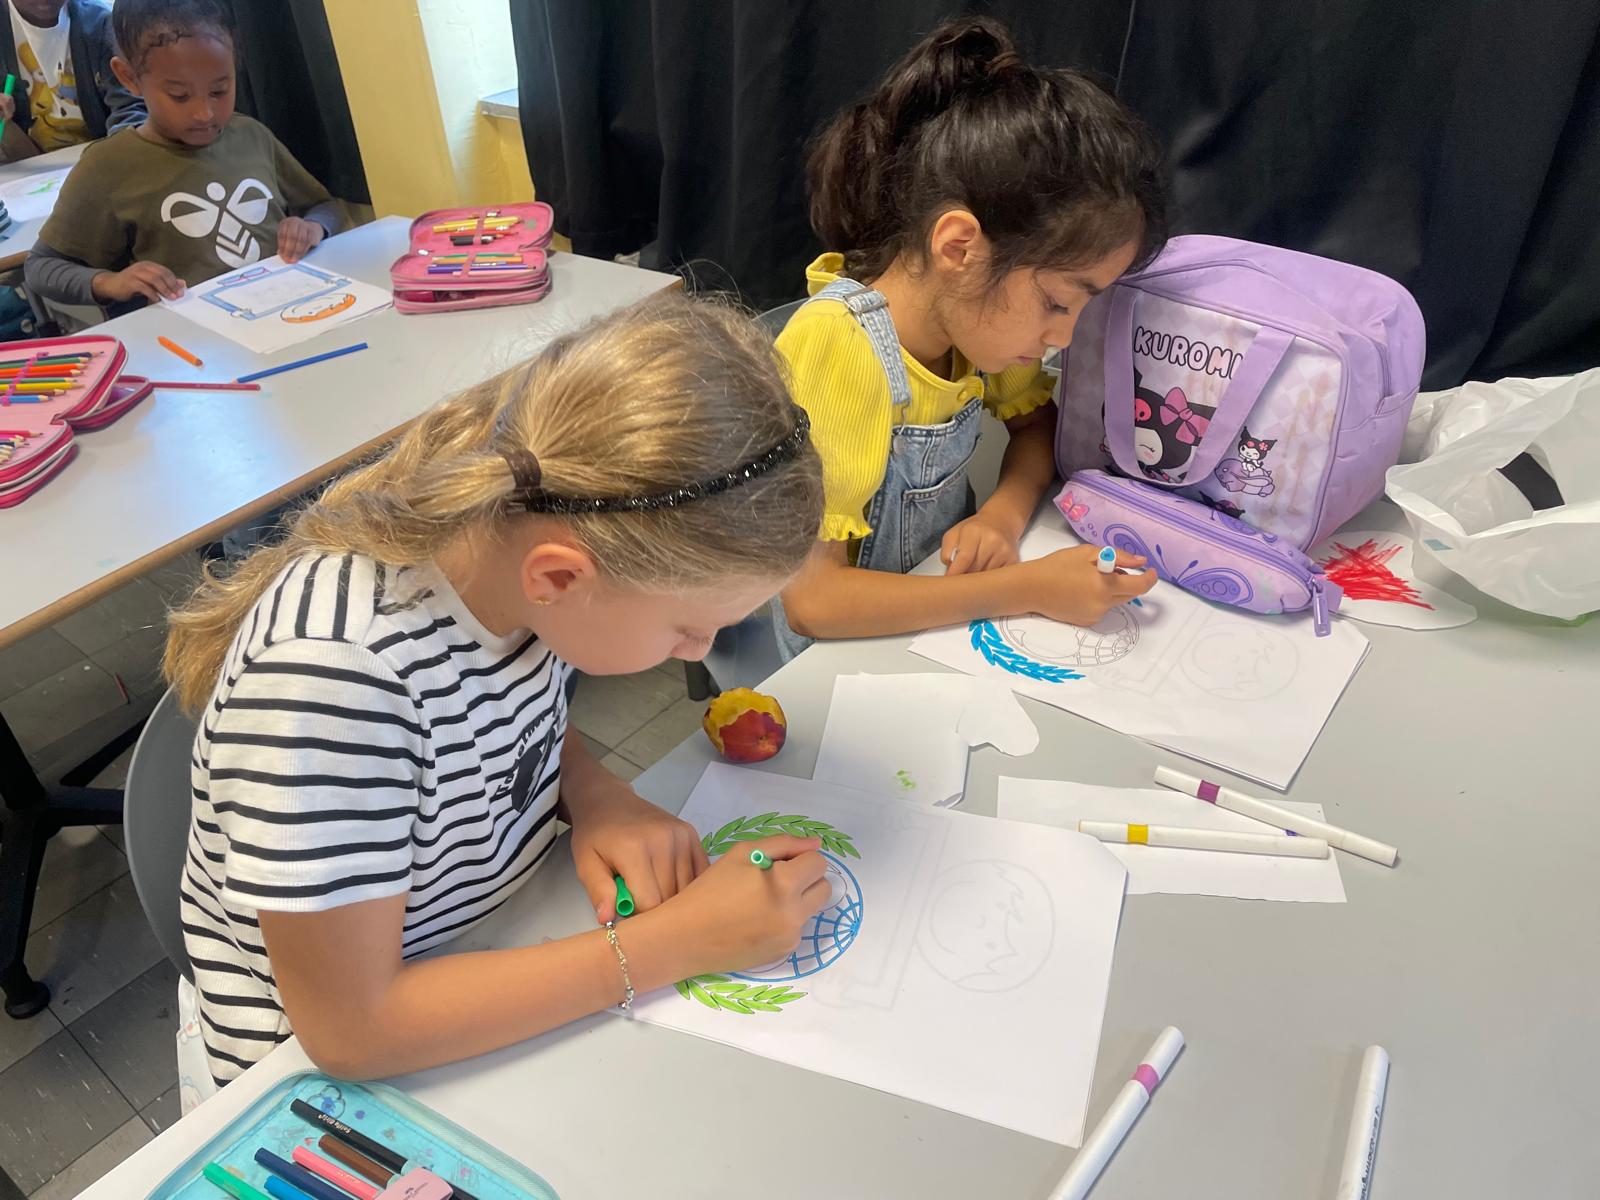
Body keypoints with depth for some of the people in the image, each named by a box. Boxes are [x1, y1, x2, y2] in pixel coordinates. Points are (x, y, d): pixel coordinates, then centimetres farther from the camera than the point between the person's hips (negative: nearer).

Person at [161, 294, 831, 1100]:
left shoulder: (517, 530, -15)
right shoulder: (332, 671, -33)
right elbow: (350, 1028, -27)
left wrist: (596, 794, -14)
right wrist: (671, 945, -26)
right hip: (328, 1075, -4)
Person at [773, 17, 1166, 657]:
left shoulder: (974, 315, -8)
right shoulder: (833, 351, -28)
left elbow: (1037, 419, 8)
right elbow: (810, 597, -30)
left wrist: (1005, 514, -13)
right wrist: (1029, 588, -30)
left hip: (943, 605, 5)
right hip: (847, 649, -5)